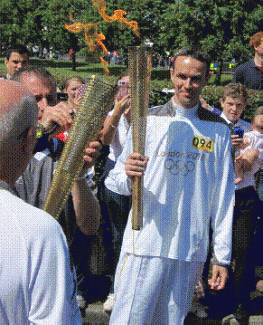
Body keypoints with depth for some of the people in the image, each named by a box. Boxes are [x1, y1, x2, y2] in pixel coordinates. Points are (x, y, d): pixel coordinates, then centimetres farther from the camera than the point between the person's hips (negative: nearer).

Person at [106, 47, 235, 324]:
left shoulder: (218, 130, 8)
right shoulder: (148, 120, 4)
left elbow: (223, 197, 10)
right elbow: (117, 180, 3)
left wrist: (222, 257, 8)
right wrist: (128, 177, -21)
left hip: (191, 250, 1)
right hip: (144, 244, -1)